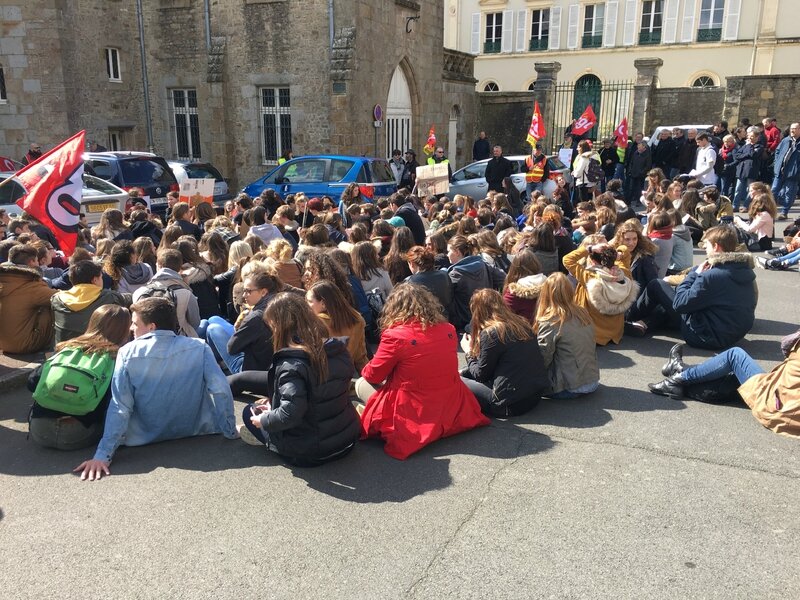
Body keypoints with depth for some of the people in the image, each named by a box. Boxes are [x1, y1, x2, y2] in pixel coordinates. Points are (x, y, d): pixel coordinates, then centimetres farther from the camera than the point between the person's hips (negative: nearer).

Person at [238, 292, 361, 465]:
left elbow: (290, 414, -30)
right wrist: (273, 404, 12)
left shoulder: (292, 364, -24)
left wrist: (263, 420, -8)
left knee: (249, 413, 15)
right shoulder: (338, 349, -2)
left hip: (310, 453, -6)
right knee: (266, 409, 27)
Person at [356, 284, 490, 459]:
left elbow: (373, 375, -3)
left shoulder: (395, 336, -17)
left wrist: (366, 369, 21)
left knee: (361, 384, 12)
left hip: (416, 420, -6)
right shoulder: (448, 330, 0)